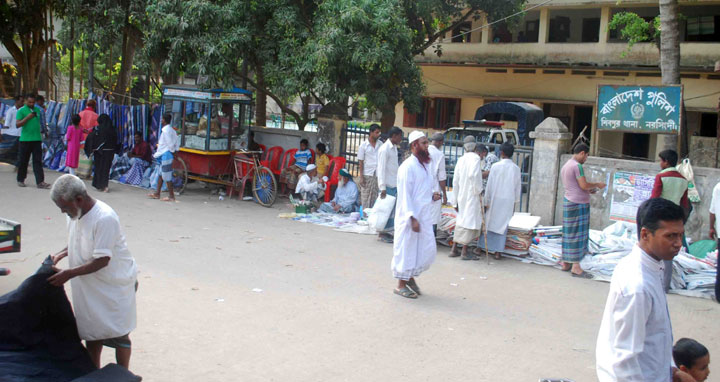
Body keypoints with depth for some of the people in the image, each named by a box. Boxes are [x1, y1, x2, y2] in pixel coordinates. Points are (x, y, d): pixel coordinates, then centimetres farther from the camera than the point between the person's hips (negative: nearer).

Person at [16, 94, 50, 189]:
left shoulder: (37, 110, 12)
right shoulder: (21, 111, -4)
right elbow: (18, 124, -12)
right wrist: (27, 117, -20)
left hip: (37, 139, 4)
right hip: (25, 139, -3)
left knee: (38, 161, -3)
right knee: (23, 161, 7)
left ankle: (40, 182, -8)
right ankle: (20, 180, 22)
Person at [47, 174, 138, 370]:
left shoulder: (105, 218, -28)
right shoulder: (75, 214, -1)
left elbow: (102, 260, -26)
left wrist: (69, 273, -24)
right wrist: (62, 253, -1)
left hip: (115, 284, -8)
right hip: (89, 285, 8)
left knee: (118, 334, 4)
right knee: (91, 332, 18)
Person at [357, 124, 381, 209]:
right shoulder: (363, 145, 0)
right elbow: (360, 162, 0)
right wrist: (361, 177, -6)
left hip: (378, 175, 2)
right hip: (367, 175, -2)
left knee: (375, 198, 4)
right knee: (365, 198, 1)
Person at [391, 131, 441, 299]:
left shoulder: (425, 165, 13)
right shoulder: (408, 167, -14)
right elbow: (405, 195, -17)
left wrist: (432, 196, 3)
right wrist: (412, 218, -21)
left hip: (424, 216, 8)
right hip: (410, 217, -8)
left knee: (429, 250, 8)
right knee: (407, 249, 2)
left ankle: (411, 276, 27)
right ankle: (401, 285, 16)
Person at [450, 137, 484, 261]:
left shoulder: (461, 160, 10)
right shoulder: (475, 158, -10)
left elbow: (455, 181, 10)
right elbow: (473, 175, -27)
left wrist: (456, 201, 15)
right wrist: (480, 190, -15)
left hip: (461, 195, 7)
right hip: (472, 196, -7)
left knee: (461, 221, 15)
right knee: (470, 221, -1)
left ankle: (454, 250, 17)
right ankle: (465, 252, 1)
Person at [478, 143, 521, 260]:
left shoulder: (495, 166, -8)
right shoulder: (516, 168, -1)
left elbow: (489, 185, -6)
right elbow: (518, 187, 4)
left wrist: (486, 201, 1)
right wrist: (515, 203, 14)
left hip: (495, 199, -1)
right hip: (508, 201, 1)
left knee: (489, 223, 9)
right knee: (502, 225, 6)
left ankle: (481, 248, 14)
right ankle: (498, 251, 5)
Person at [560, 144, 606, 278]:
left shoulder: (565, 166, 16)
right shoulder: (577, 166, -15)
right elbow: (584, 185, -18)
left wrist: (589, 190, 20)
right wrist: (597, 185, -2)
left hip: (568, 201, 10)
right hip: (578, 203, -10)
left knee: (569, 233, 12)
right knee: (578, 233, -6)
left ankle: (566, 263, 17)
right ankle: (575, 267, -5)